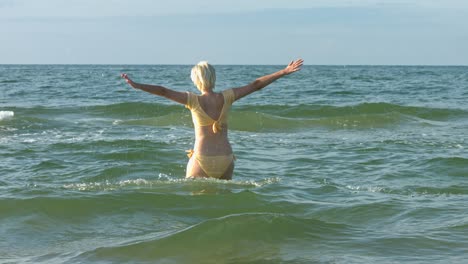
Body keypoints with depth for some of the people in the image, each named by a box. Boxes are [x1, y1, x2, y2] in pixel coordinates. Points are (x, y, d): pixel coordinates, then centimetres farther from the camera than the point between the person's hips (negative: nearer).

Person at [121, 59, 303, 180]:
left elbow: (164, 92, -13)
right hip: (226, 159, 3)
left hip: (201, 159, -3)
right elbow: (256, 85, 3)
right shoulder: (226, 98, -1)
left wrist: (137, 85, -12)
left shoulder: (194, 101, -7)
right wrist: (284, 72, 8)